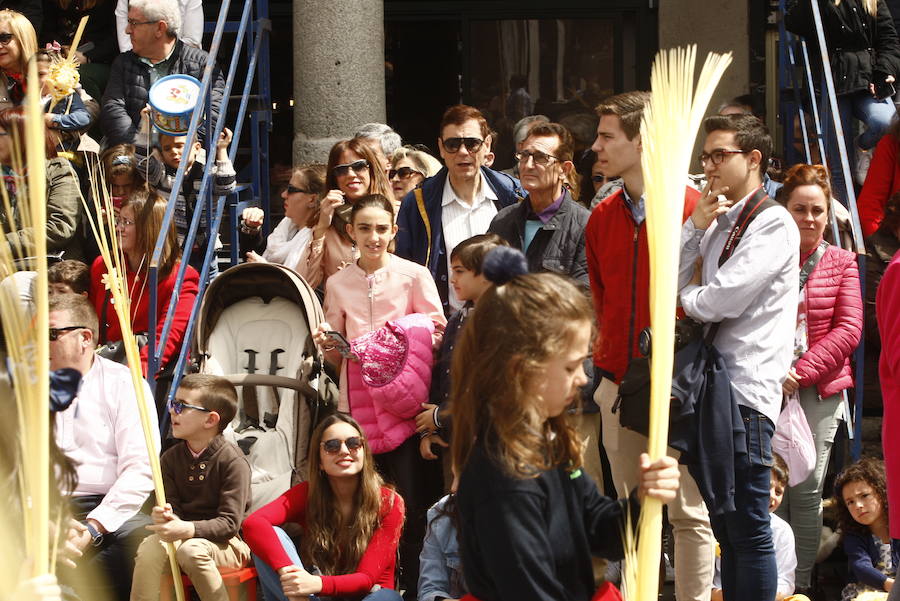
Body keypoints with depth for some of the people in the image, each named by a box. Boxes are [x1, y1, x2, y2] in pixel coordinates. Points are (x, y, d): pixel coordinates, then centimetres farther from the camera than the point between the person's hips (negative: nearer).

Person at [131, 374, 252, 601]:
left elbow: (230, 522, -17)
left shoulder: (233, 461, -12)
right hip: (183, 536, 5)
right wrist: (167, 517, -22)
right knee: (149, 547, -25)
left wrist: (188, 529, -30)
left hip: (227, 543, -5)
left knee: (191, 550, -35)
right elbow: (173, 509, 4)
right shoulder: (171, 458, 7)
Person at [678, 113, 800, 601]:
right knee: (724, 524, 14)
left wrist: (690, 295, 4)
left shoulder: (772, 224, -9)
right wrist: (696, 225, 1)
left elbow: (718, 302, -17)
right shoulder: (718, 223, 17)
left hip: (744, 393, -9)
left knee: (747, 527, -6)